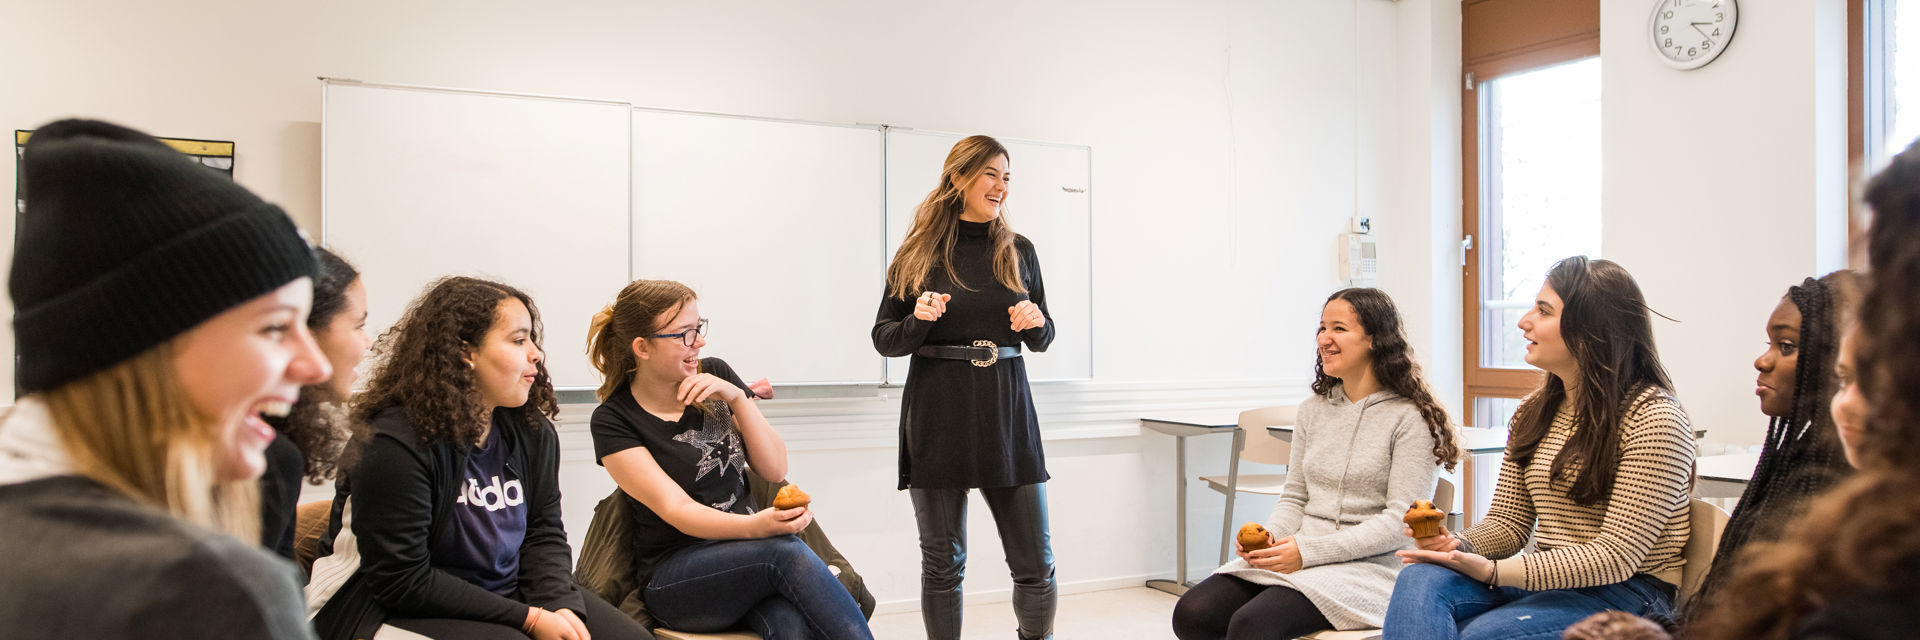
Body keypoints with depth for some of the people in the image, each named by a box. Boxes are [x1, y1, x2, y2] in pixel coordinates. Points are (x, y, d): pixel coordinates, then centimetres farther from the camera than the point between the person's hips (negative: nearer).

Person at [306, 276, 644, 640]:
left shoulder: (533, 430, 2)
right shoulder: (394, 443, -19)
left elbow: (544, 532, 6)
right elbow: (403, 581, -19)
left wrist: (559, 605, -15)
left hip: (510, 593, 6)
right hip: (403, 609, -6)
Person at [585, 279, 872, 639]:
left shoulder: (717, 376, 7)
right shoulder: (613, 420, -6)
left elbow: (775, 469, 5)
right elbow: (676, 509, -16)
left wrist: (737, 398, -9)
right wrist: (754, 527, -33)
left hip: (745, 555, 3)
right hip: (673, 577, -3)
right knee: (787, 551, -33)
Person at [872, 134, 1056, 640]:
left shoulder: (1018, 251, 9)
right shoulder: (920, 252, 3)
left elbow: (1043, 340, 15)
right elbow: (884, 339, 5)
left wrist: (1036, 323, -7)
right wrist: (919, 320, -15)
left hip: (1006, 411, 2)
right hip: (938, 414, -2)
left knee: (1036, 564, 3)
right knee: (943, 563, 5)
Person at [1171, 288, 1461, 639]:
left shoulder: (1411, 418, -4)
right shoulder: (1313, 410, 16)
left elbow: (1401, 520, -11)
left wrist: (1308, 551, -17)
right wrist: (1270, 537, -5)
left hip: (1368, 566, -6)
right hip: (1298, 558, 6)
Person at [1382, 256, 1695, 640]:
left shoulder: (1653, 418, -12)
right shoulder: (1533, 411, 11)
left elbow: (1616, 557, -18)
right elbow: (1508, 522, 13)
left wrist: (1493, 571, -24)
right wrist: (1458, 546, -11)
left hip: (1628, 594, -6)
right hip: (1548, 579, 6)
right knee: (1420, 579, -23)